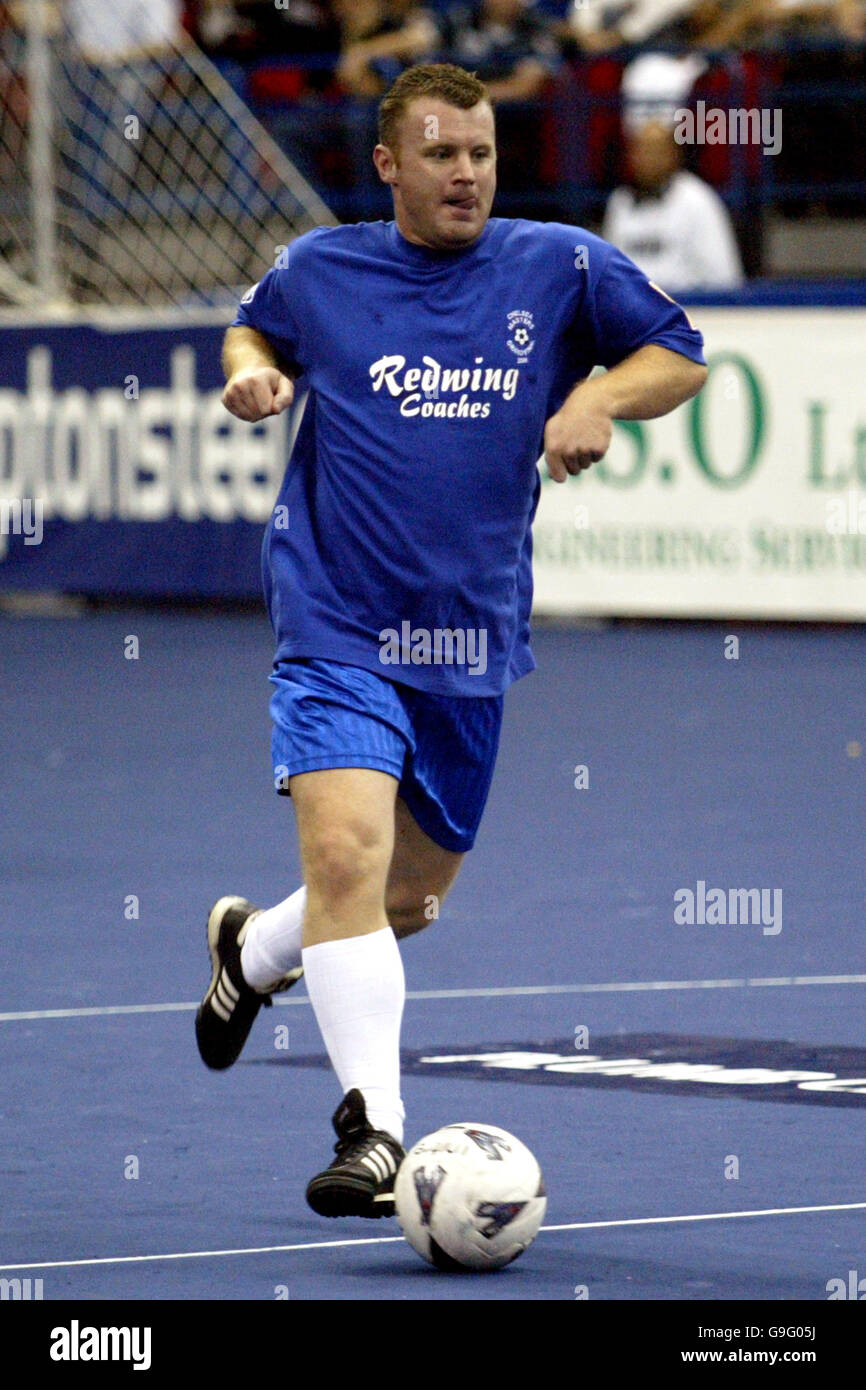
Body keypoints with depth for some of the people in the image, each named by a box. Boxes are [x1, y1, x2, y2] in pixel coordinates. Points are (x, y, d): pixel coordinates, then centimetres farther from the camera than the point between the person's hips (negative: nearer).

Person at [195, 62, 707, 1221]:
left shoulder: (562, 268, 1)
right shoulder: (319, 270, 1)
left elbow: (681, 355, 9)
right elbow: (253, 330, 21)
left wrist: (599, 399, -10)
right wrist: (250, 369, -2)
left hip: (473, 639, 3)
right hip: (338, 629, -3)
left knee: (412, 895, 16)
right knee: (347, 852, -24)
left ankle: (252, 949, 47)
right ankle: (373, 1127, -22)